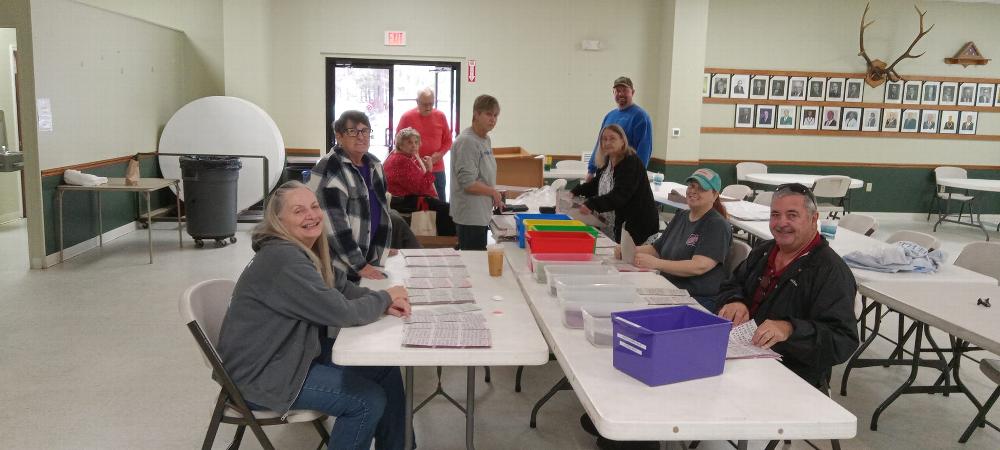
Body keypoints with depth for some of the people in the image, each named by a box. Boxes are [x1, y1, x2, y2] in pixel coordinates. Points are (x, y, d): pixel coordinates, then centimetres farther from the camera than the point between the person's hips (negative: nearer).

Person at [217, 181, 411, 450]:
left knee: (386, 370, 7)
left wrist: (386, 305, -10)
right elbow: (341, 313, -27)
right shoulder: (284, 259, -27)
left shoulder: (307, 249, 4)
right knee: (368, 401, -16)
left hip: (297, 352, 10)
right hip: (260, 374, -10)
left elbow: (341, 287, 10)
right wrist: (385, 298, -10)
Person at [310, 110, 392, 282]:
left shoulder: (373, 164, 6)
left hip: (370, 255, 7)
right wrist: (359, 265, -21)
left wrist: (382, 247, 14)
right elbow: (334, 224, -22)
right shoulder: (329, 171, -18)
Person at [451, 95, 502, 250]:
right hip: (470, 217, -9)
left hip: (482, 214, 9)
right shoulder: (467, 141, -17)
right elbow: (468, 184, -21)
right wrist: (493, 192, -9)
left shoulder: (486, 139, 13)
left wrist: (495, 196, 9)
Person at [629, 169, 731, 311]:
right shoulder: (680, 217, 20)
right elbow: (656, 249, 22)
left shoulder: (718, 226, -7)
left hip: (700, 300, -7)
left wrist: (655, 263, -24)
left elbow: (699, 267, -19)